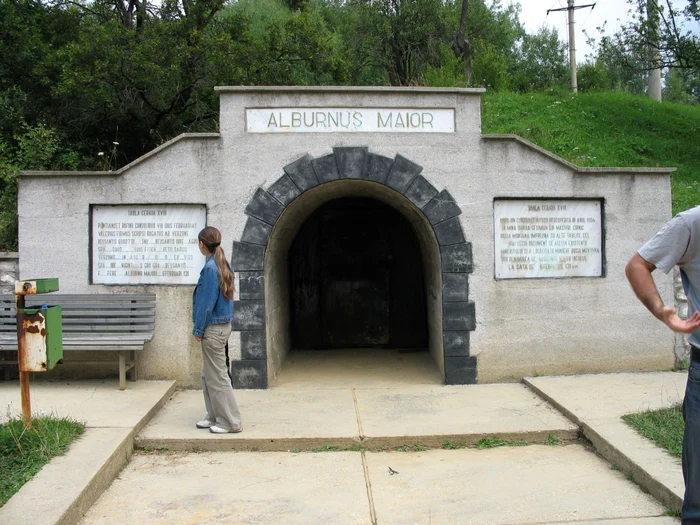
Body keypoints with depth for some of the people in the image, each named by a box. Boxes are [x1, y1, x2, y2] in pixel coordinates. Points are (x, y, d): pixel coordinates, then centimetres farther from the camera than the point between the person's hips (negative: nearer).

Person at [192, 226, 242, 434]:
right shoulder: (224, 265, 10)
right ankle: (215, 417, 24)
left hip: (213, 328, -9)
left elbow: (206, 302, -19)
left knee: (217, 376, -1)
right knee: (208, 375, 17)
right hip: (223, 325, 9)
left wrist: (198, 329, -10)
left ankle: (230, 422, 5)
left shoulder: (210, 268, -17)